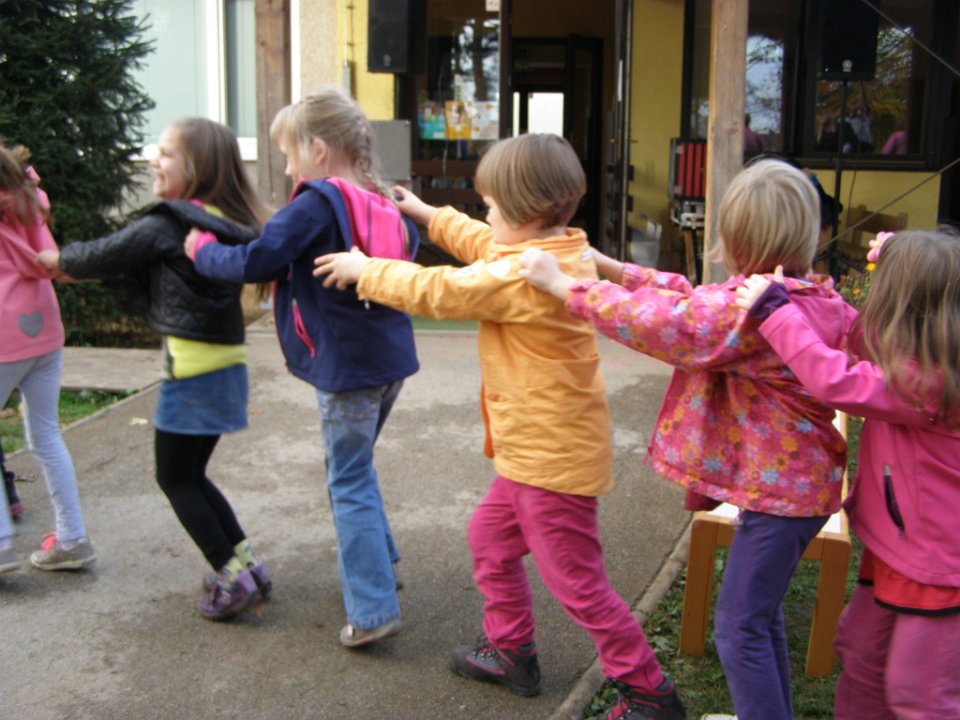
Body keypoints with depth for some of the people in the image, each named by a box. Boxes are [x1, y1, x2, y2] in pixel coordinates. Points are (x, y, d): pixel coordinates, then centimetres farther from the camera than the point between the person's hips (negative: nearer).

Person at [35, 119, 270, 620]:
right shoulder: (225, 225, 10)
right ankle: (246, 563, 21)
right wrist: (83, 268, 15)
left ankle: (233, 579, 7)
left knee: (175, 478, 6)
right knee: (192, 474, 20)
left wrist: (61, 260, 20)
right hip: (226, 366, 8)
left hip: (191, 369, -8)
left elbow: (104, 255, 0)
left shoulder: (165, 226, -13)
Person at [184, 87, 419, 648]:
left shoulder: (316, 204, -15)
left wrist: (203, 250, 1)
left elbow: (255, 262, -16)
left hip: (348, 368, -8)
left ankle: (374, 610, 2)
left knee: (351, 483, 0)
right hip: (392, 357, 8)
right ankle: (377, 562, 38)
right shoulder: (384, 206, 7)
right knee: (353, 468, 25)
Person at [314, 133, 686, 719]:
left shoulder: (523, 276, -25)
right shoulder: (565, 251, 4)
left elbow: (434, 291, -16)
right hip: (538, 447, 10)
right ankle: (511, 652, 39)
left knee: (578, 582, 0)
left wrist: (363, 269, -1)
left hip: (554, 455, -10)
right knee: (491, 535, 24)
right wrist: (428, 215, 30)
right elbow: (486, 246, 22)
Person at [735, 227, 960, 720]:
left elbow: (836, 380, -37)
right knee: (859, 653, 22)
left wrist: (774, 310, -30)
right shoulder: (920, 365, -1)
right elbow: (861, 343, 17)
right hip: (893, 551, 10)